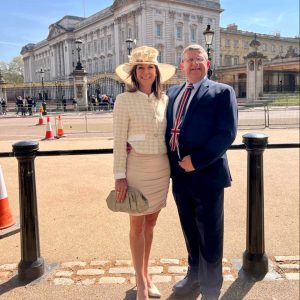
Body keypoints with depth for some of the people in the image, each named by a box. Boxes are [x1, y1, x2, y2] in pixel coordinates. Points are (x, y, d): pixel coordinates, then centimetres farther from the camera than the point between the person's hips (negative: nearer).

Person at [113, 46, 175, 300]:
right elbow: (119, 141, -9)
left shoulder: (164, 100, 7)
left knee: (151, 222, 14)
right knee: (137, 225, 6)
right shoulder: (124, 100, -6)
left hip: (162, 168, 5)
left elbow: (169, 134, 13)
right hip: (137, 167, -4)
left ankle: (146, 275, 31)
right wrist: (120, 176, -12)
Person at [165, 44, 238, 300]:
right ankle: (194, 276, 42)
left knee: (209, 236, 8)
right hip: (180, 174, 6)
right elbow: (167, 128, 16)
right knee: (190, 231, 20)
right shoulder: (173, 92, 13)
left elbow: (227, 134, -14)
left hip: (207, 174, -5)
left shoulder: (222, 92, -5)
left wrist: (196, 161, -20)